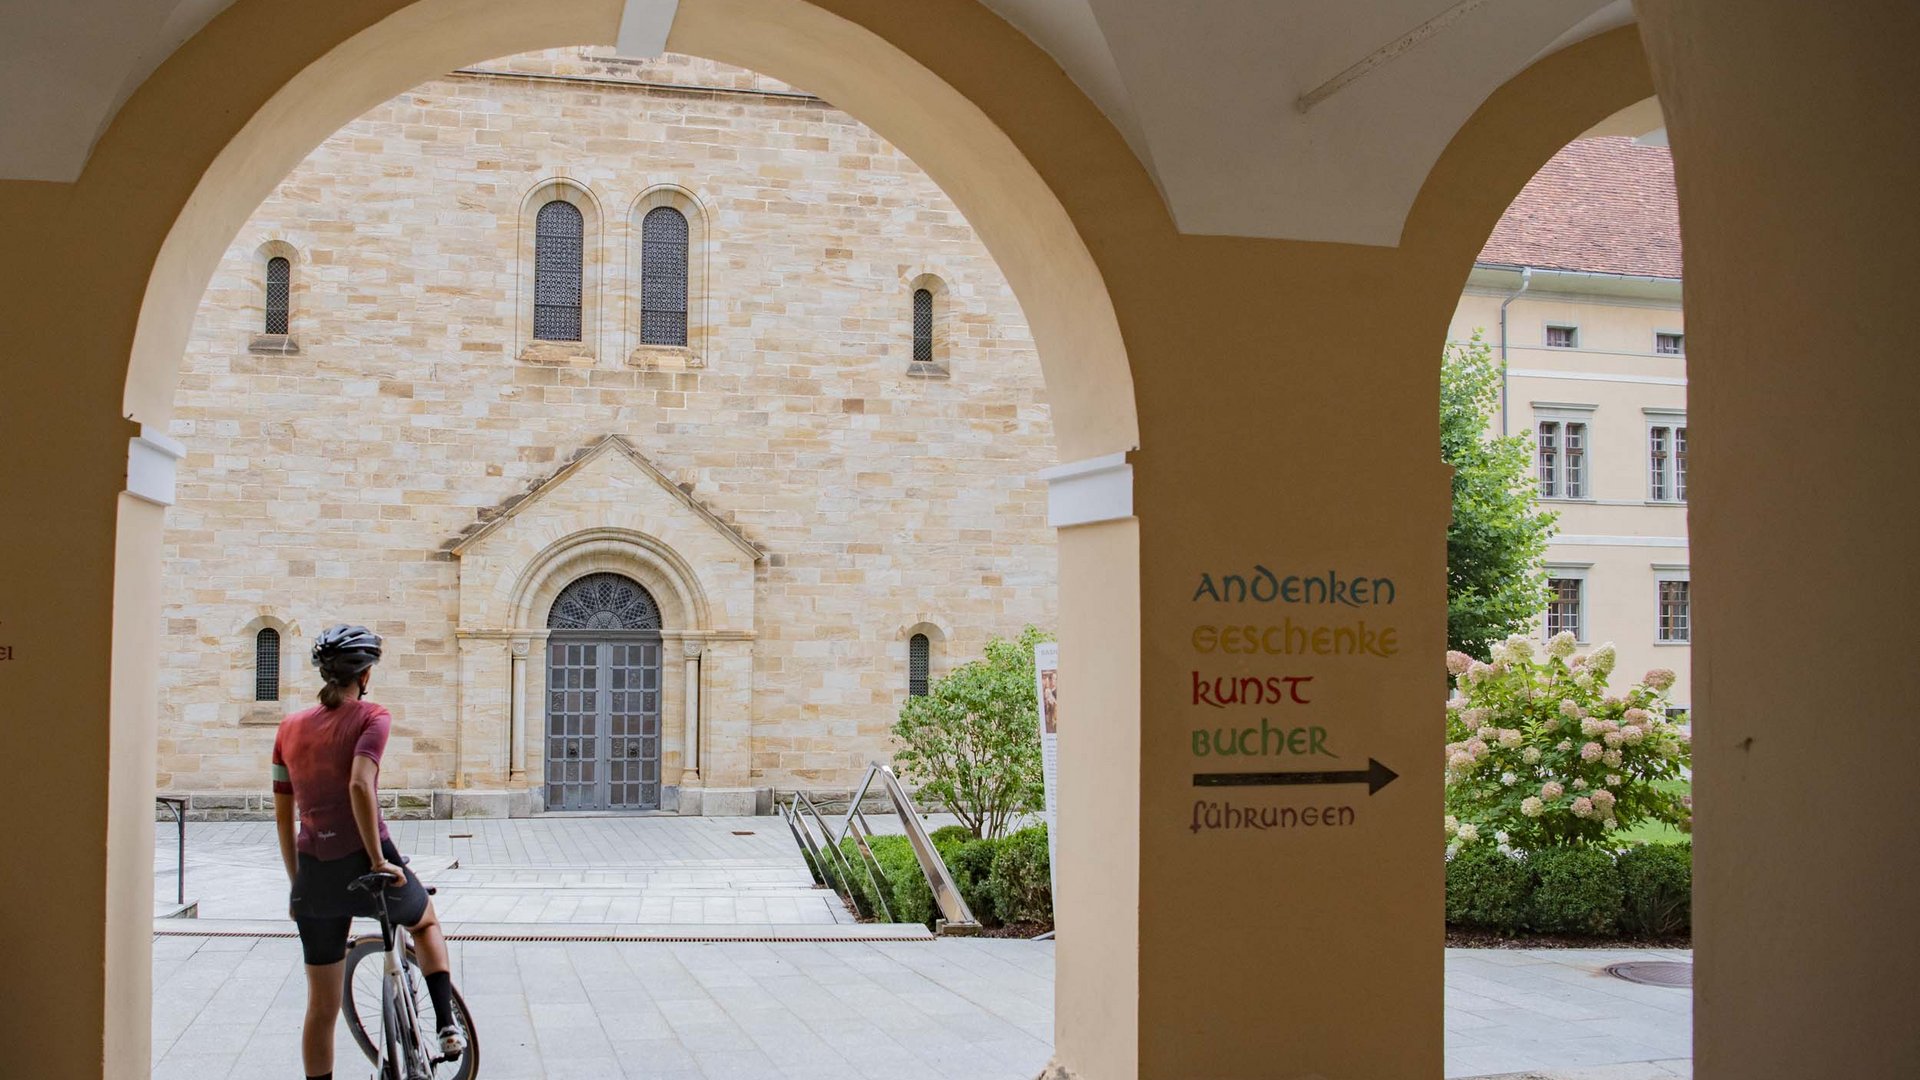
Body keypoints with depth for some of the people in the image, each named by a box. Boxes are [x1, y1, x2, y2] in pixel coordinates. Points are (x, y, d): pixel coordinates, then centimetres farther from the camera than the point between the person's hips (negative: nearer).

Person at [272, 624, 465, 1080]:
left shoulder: (290, 727, 11)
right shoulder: (371, 717, -4)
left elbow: (282, 816, 14)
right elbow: (360, 785, -21)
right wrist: (379, 860, -17)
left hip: (315, 876, 4)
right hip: (363, 864, -4)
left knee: (322, 1006, 15)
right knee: (426, 922, 30)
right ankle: (447, 1025, 16)